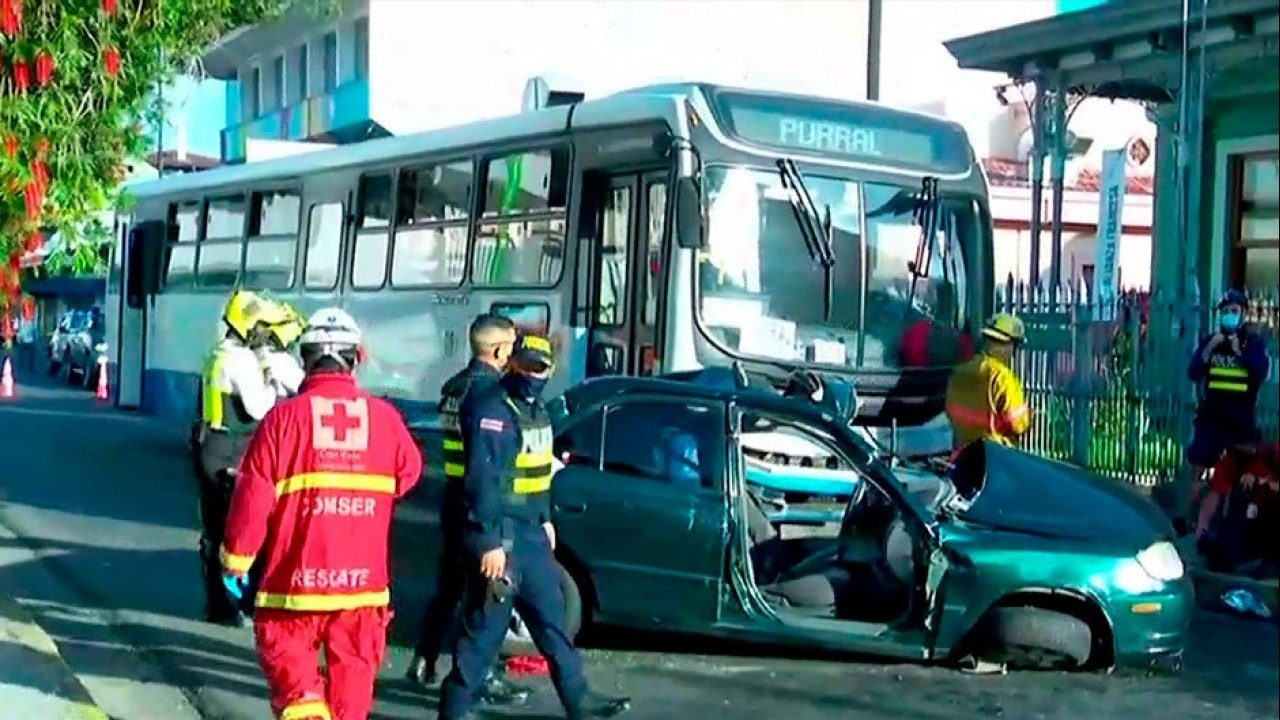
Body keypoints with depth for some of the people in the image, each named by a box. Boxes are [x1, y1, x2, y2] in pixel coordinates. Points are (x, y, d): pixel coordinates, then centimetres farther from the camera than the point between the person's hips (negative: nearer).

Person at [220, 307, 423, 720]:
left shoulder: (284, 417, -8)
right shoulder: (385, 417, -2)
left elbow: (253, 497, -7)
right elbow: (408, 473, 14)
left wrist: (236, 560, 5)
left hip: (296, 577, -2)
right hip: (363, 578, 2)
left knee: (287, 655, 10)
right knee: (353, 669, 13)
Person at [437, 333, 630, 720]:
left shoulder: (535, 409, 13)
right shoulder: (493, 411, -17)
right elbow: (482, 481, -23)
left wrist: (546, 519, 21)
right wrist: (490, 542, -25)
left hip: (531, 534, 9)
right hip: (500, 537, -9)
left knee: (551, 619, 17)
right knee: (484, 629, -3)